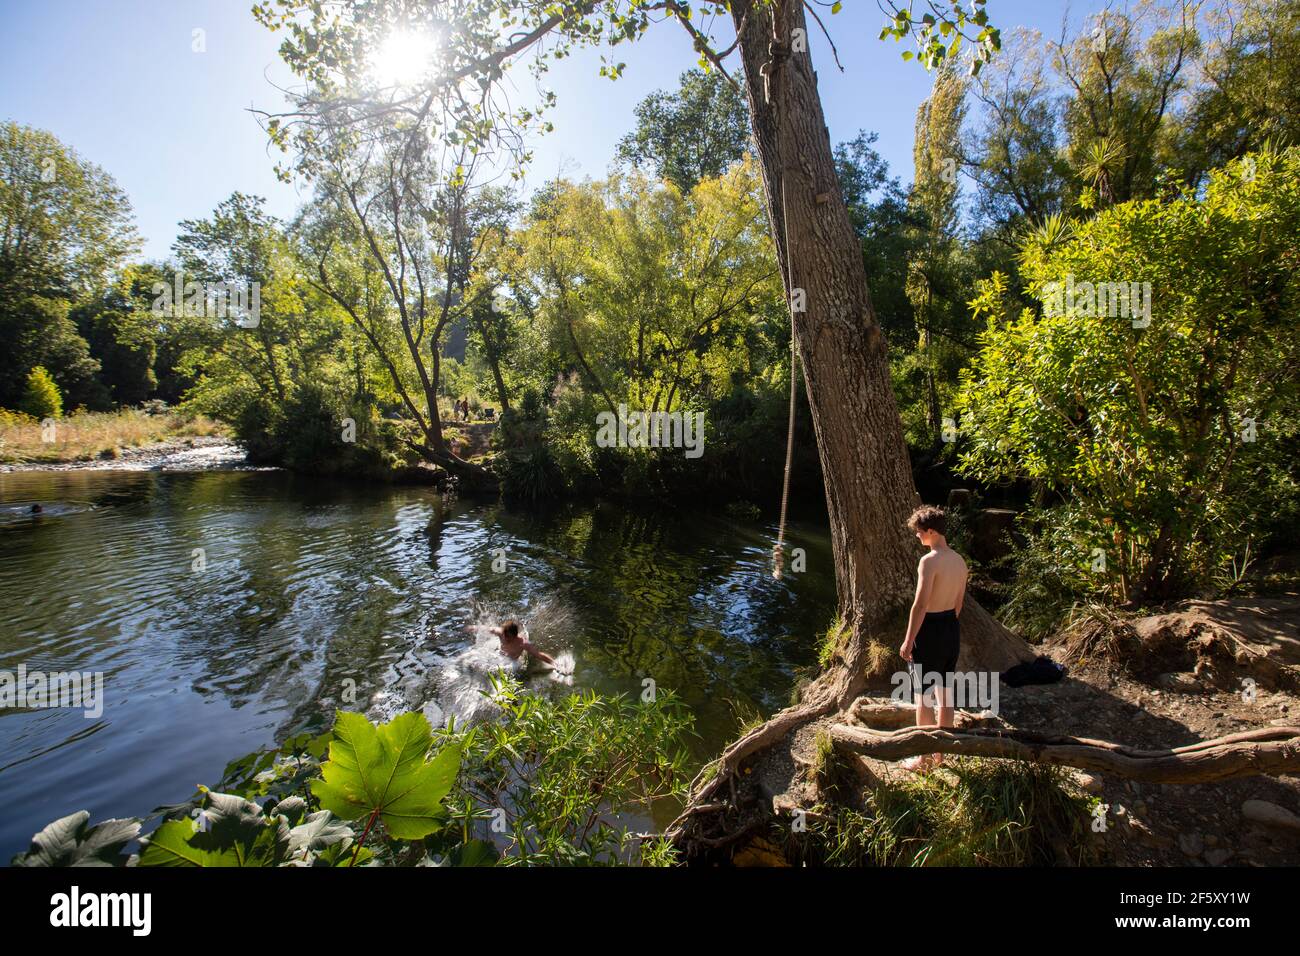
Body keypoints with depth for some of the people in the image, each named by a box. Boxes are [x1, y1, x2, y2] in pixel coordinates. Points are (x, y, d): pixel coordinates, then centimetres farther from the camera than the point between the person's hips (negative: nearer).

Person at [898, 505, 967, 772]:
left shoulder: (929, 561, -20)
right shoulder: (959, 560, 5)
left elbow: (920, 605, -22)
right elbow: (959, 602, 14)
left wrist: (908, 641, -15)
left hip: (931, 629, -8)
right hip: (952, 628, 8)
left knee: (923, 697, 5)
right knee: (944, 694, 17)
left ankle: (925, 758, 16)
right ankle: (940, 752, 29)